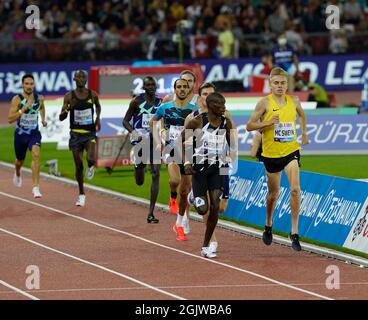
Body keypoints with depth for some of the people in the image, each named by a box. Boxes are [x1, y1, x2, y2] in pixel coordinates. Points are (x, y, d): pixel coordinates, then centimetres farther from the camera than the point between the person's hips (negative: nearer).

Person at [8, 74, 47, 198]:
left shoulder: (39, 98, -5)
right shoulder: (17, 99, -16)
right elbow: (10, 119, -24)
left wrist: (43, 118, 9)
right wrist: (24, 108, -32)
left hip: (34, 133, 0)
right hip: (20, 134, 0)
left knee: (36, 154, -27)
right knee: (20, 161, 19)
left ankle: (35, 187, -29)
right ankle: (17, 174, 58)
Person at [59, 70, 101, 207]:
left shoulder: (92, 95, 0)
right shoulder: (69, 96, -4)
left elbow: (98, 106, 23)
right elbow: (61, 118, -4)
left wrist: (98, 118, 9)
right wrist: (68, 108, -22)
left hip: (90, 133, 0)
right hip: (76, 134, 0)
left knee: (91, 159, -24)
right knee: (79, 165, 4)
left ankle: (91, 167, 15)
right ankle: (81, 194, 19)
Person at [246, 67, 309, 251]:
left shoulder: (294, 101, 1)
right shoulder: (265, 103, -9)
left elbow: (301, 114, 25)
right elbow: (249, 126, -8)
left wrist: (304, 133, 16)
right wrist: (268, 123, -22)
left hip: (291, 151, 1)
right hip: (271, 153, -1)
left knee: (295, 189, -18)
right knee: (273, 193, 13)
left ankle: (294, 231, -12)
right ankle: (268, 225, 41)